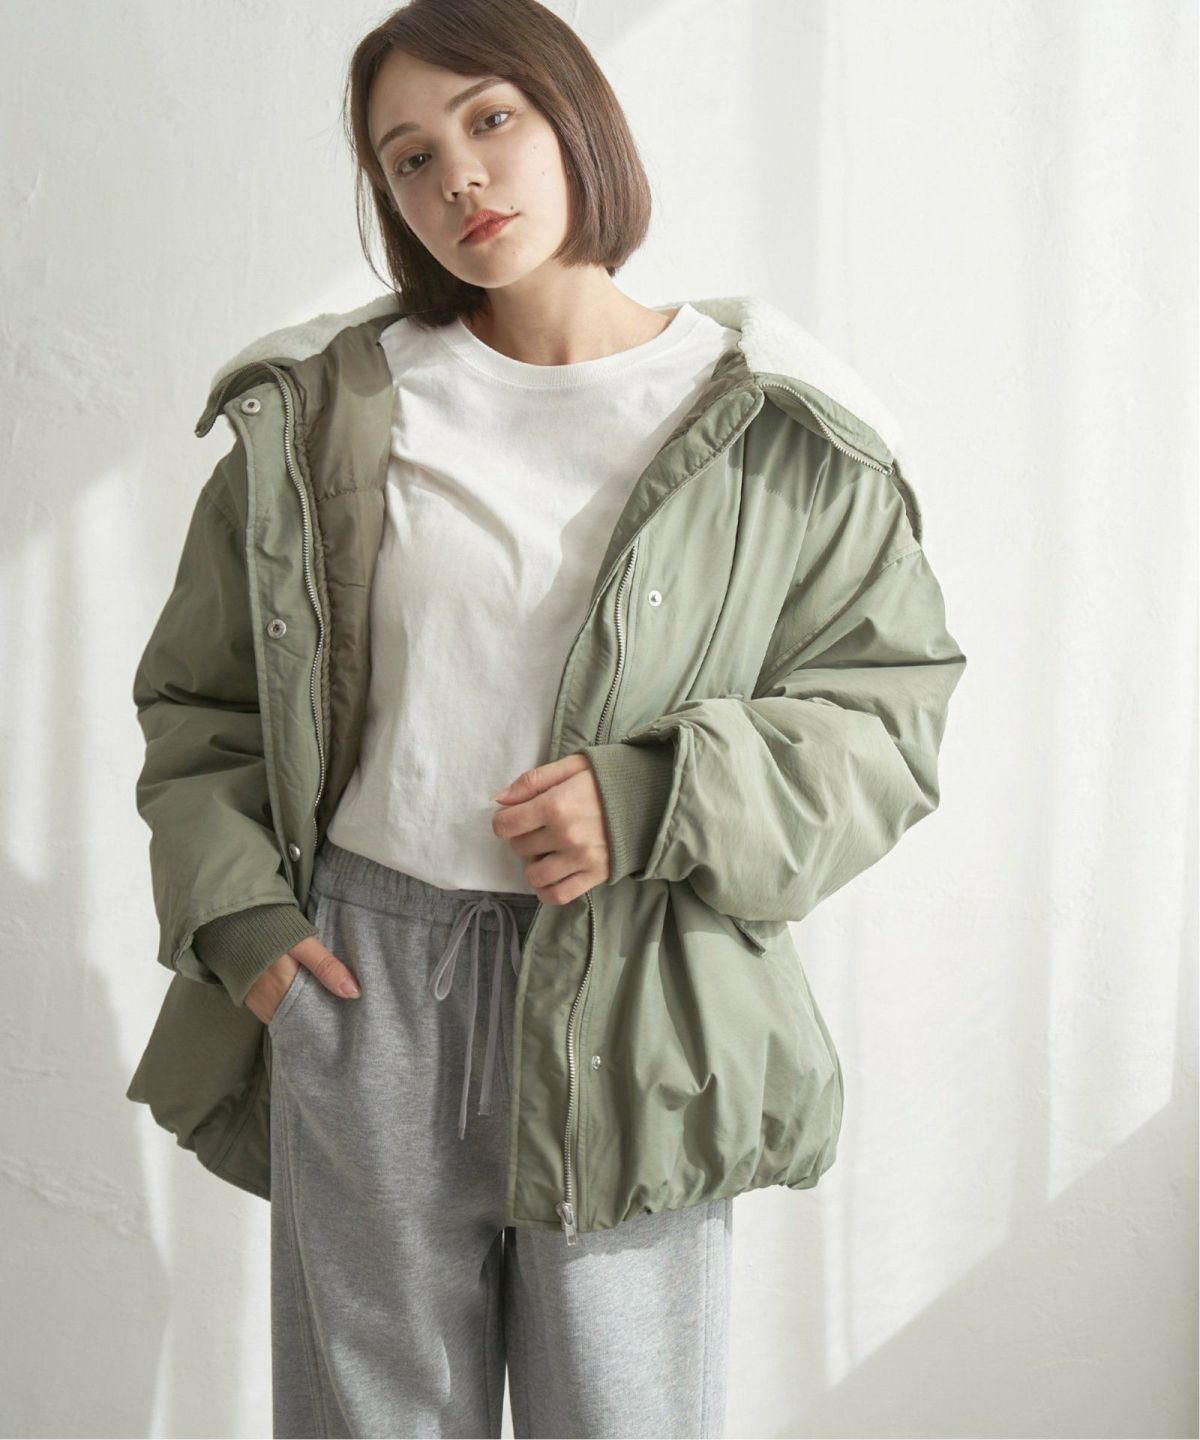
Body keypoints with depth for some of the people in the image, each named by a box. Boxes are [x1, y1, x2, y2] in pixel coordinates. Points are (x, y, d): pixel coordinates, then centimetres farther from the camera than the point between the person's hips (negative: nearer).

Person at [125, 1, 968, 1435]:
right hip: (360, 983, 2)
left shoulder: (773, 433, -1)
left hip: (634, 1006, -1)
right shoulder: (322, 415, 4)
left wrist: (657, 807, -14)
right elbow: (199, 694, 12)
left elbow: (888, 712, 1)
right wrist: (236, 913, -2)